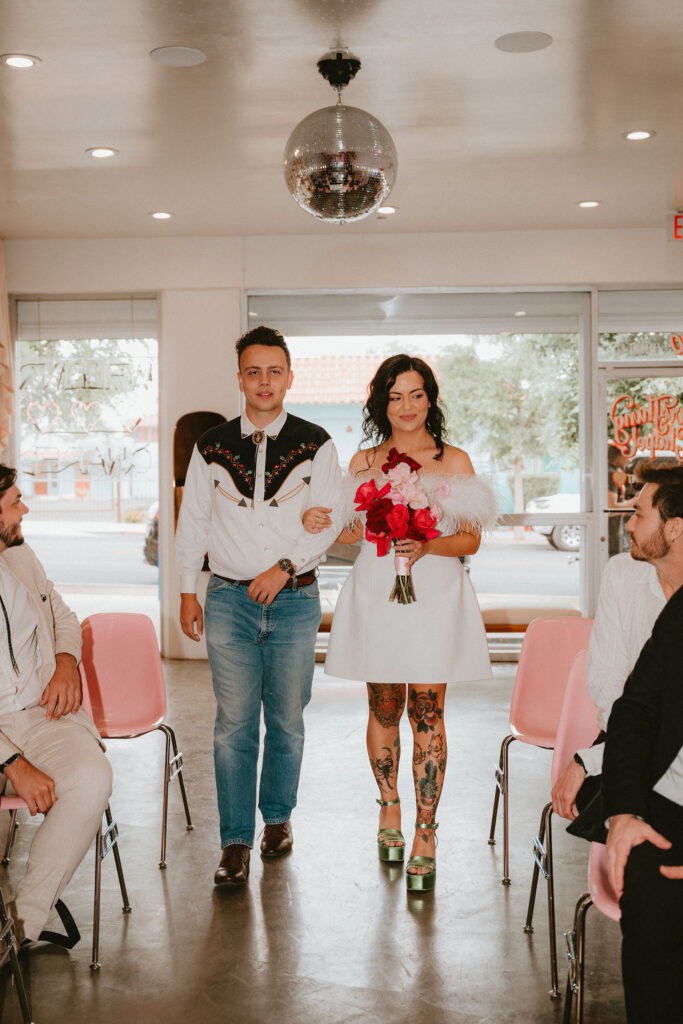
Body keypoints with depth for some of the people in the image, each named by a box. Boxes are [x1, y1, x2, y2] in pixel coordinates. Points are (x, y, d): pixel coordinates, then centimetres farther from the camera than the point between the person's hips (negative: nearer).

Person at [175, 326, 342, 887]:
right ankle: (236, 842, 7)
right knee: (234, 724, -2)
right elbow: (193, 522, 11)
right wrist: (188, 591, 9)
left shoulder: (315, 444, 1)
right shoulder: (212, 446, 5)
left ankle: (278, 816, 30)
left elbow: (328, 521, -2)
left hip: (295, 599, 0)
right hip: (229, 599, 0)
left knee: (287, 720, 9)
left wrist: (285, 567, -14)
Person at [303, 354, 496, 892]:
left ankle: (425, 834, 4)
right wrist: (318, 522, -7)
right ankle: (390, 806, 30)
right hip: (377, 591, 2)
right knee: (384, 708, 10)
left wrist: (428, 545, -17)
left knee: (427, 712, -3)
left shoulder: (456, 461, 4)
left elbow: (471, 540, 1)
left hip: (435, 592, -2)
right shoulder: (364, 461, 9)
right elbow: (353, 530, 13)